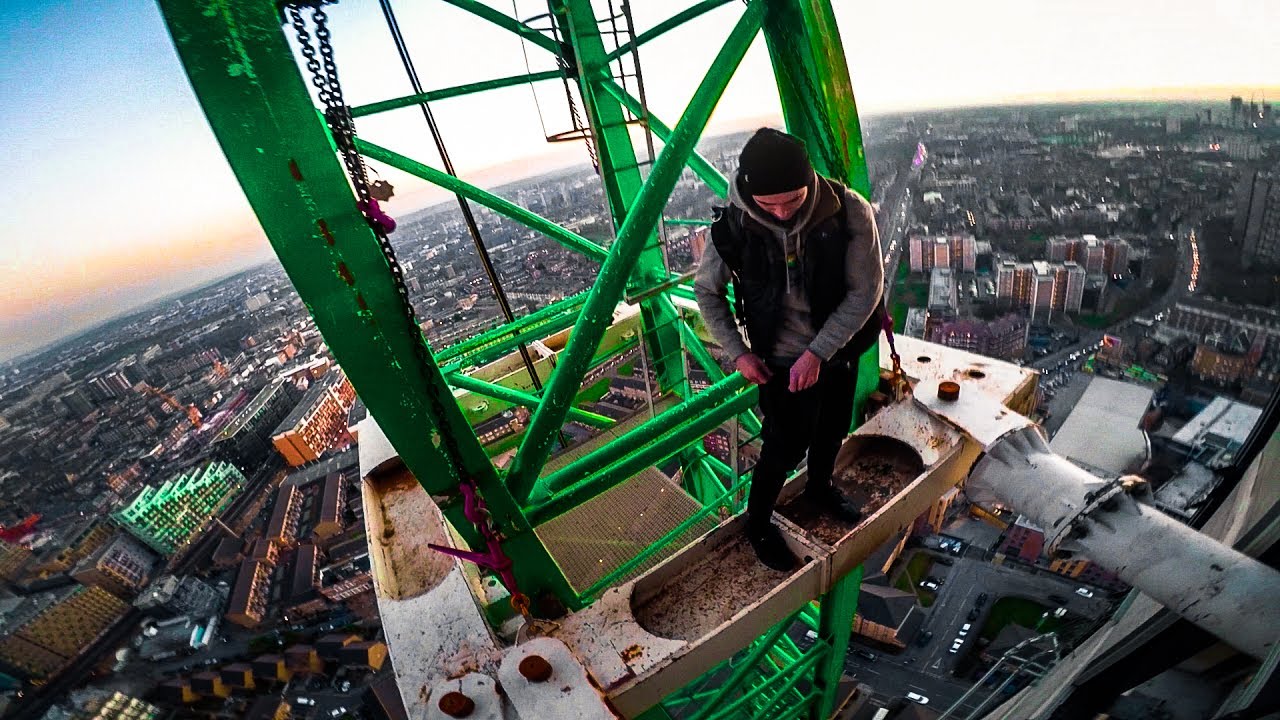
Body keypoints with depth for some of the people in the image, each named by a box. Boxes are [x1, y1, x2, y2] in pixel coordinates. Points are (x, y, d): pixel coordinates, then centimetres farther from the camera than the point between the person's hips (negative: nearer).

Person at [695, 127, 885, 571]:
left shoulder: (850, 211, -22)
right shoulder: (733, 226, -23)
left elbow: (865, 291, -16)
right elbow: (707, 290, -7)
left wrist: (818, 353, -21)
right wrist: (737, 352, -11)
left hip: (837, 348, 3)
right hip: (782, 360, -3)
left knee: (833, 431, 24)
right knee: (786, 446, 7)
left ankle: (820, 489, 56)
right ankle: (758, 524, 34)